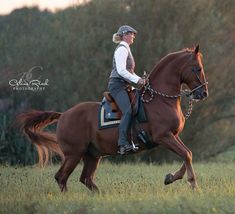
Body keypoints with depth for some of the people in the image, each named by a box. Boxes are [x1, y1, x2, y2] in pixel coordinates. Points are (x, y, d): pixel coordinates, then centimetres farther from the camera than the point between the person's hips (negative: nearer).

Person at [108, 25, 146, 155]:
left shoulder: (125, 49, 23)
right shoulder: (122, 49, -8)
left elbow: (129, 71, 27)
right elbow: (121, 71, -19)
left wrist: (140, 80, 13)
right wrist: (137, 80, -19)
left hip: (124, 86, 11)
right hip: (117, 85, -11)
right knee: (128, 111, -26)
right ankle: (123, 144, -37)